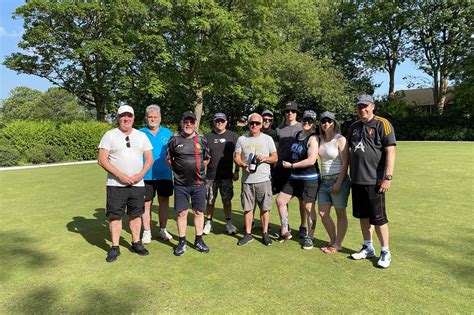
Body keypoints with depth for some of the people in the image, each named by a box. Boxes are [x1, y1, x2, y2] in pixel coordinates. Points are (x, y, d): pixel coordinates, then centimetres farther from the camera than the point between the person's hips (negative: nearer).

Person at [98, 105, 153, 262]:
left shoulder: (141, 136, 9)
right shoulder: (110, 135, -1)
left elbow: (149, 158, 8)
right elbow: (101, 159, -7)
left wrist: (140, 174, -9)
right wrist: (120, 175, -15)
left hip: (138, 184, 3)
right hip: (116, 185, -2)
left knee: (136, 214, 11)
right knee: (115, 215, 2)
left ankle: (136, 243, 25)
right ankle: (115, 248, 14)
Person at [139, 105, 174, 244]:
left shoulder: (167, 133, 6)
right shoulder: (140, 133, 1)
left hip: (165, 175, 2)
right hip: (146, 175, -2)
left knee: (164, 201, 10)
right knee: (146, 203, 4)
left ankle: (163, 230, 25)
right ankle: (146, 232, 17)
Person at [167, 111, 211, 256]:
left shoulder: (202, 140, 2)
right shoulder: (174, 139, -2)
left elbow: (207, 159, 14)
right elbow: (169, 159, 8)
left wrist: (198, 169, 8)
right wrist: (178, 170, 5)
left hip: (199, 183, 2)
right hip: (181, 184, -1)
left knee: (199, 212, 9)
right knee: (182, 213, 5)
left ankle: (199, 241, 24)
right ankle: (182, 242, 19)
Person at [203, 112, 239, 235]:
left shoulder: (233, 136, 4)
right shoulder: (208, 137, 5)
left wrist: (236, 171, 3)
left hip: (227, 175, 0)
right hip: (210, 175, 1)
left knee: (227, 201, 6)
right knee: (210, 201, 9)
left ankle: (229, 223, 20)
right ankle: (209, 223, 23)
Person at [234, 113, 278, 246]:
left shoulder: (268, 139, 5)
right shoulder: (242, 139, 7)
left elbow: (275, 157, 7)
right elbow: (236, 157, 6)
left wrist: (265, 158, -13)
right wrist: (244, 165, -13)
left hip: (263, 179, -1)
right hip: (247, 180, 1)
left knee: (265, 208, 4)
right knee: (248, 208, 7)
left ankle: (265, 233, 19)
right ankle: (248, 234, 20)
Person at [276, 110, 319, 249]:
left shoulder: (313, 138, -13)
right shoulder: (297, 135, 10)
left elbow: (311, 160, -23)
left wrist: (291, 165, -16)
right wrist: (287, 164, 11)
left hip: (309, 178, -8)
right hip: (293, 177, 8)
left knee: (308, 208, 3)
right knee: (280, 200, 6)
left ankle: (310, 238, 19)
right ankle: (285, 232, 20)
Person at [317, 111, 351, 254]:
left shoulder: (340, 140, -8)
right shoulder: (320, 140, 10)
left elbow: (345, 164, -13)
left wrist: (338, 183, -18)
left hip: (338, 180, -6)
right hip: (324, 180, 7)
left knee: (340, 213, 6)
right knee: (322, 213, 8)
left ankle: (338, 244, 17)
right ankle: (333, 241, 25)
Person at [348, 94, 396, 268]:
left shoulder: (382, 124, -7)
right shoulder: (354, 127, 13)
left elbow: (390, 151, -12)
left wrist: (388, 177, -17)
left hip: (374, 180, -6)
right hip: (357, 180, 6)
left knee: (378, 218, 1)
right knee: (363, 215, 15)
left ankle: (385, 252, 18)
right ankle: (368, 248, 30)